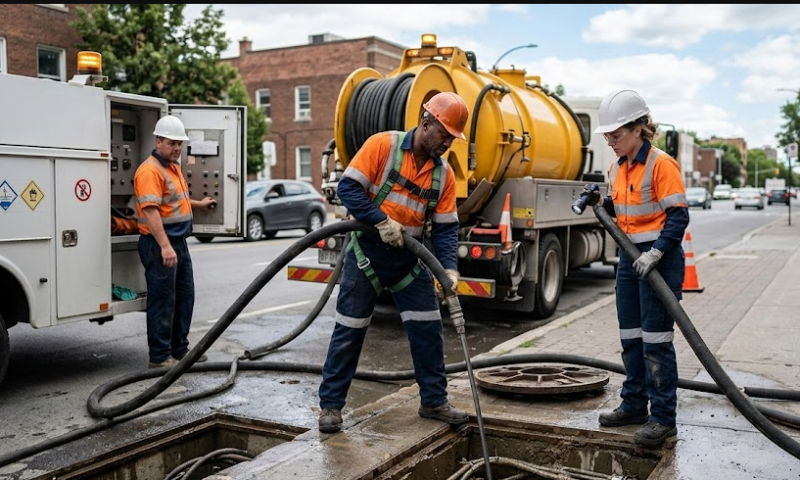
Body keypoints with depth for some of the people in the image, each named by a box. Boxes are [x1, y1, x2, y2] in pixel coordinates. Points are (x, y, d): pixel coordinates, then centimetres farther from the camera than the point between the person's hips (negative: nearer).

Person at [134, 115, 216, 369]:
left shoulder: (173, 166, 14)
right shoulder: (150, 170, -17)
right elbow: (150, 210, -26)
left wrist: (199, 204, 38)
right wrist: (165, 246, -31)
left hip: (179, 242, 10)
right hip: (159, 244, -10)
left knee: (184, 298, 16)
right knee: (162, 301, -3)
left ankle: (180, 349, 27)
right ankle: (160, 357, 6)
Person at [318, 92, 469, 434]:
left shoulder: (444, 174, 2)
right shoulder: (383, 145, -11)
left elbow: (445, 227, 0)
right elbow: (348, 187, -15)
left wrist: (449, 268, -15)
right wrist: (381, 220, -24)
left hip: (410, 259, 5)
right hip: (367, 252, -5)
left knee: (428, 329, 5)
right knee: (349, 331, 0)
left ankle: (434, 401, 21)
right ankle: (330, 404, 13)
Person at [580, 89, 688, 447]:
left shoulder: (661, 164, -14)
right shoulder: (617, 168, 10)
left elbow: (678, 216, -16)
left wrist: (655, 254, -25)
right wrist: (602, 202, 0)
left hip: (659, 258, -8)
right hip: (629, 256, 8)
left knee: (656, 339, -4)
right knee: (631, 336, 14)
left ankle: (663, 417, 5)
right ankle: (634, 405, 27)